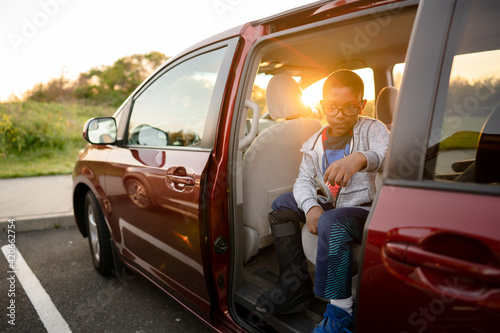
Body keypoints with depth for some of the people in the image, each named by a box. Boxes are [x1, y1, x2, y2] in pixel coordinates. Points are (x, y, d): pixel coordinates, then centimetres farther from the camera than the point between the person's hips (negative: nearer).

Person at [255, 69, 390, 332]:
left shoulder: (372, 129, -8)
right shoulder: (315, 143, 8)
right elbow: (303, 180, 2)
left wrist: (361, 158, -53)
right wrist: (311, 207, -20)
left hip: (367, 211, -7)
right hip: (331, 207, 7)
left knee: (332, 222, -36)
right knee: (282, 204, 2)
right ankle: (295, 284, 0)